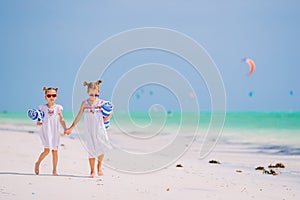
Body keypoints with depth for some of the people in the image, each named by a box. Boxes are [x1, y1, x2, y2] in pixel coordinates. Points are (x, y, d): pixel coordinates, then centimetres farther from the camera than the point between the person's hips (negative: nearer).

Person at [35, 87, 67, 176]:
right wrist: (39, 123, -13)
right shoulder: (42, 107, 2)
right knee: (47, 150, -10)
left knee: (55, 150, 2)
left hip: (55, 132, 2)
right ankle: (37, 163, 16)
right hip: (45, 131, -2)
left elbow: (61, 120, 7)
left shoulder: (58, 108, 5)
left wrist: (65, 128, -4)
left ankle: (54, 170, 10)